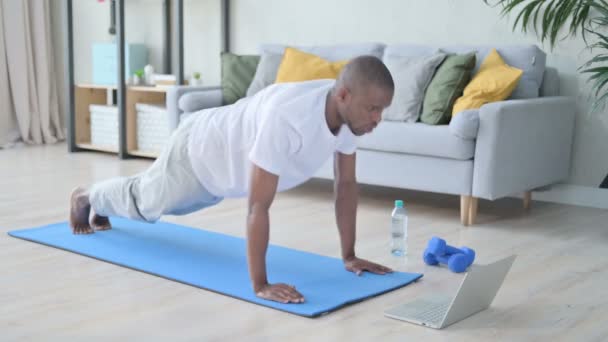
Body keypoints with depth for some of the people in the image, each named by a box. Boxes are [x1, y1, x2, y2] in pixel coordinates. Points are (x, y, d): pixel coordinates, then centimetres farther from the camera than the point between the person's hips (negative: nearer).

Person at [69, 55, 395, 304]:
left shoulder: (349, 111, -24)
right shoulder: (286, 118, -49)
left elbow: (346, 184, -12)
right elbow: (258, 207, -46)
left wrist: (349, 256, -11)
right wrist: (260, 285, -44)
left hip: (228, 164, 7)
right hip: (200, 151, -7)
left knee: (152, 203, 34)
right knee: (145, 200, 24)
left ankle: (100, 207, 64)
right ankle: (85, 197, 57)